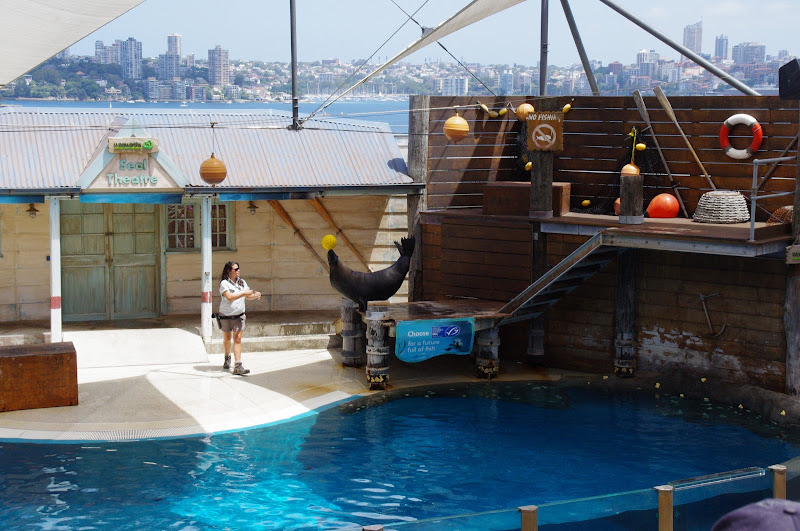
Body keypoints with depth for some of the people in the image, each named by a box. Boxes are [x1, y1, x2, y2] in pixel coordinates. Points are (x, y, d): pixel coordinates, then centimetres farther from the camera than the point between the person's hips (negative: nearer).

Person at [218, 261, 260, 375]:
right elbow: (229, 297, -24)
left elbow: (248, 297, 14)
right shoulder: (224, 283, -11)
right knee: (227, 338, 15)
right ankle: (227, 357, 44)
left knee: (237, 339, -9)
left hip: (239, 316, 2)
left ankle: (238, 366, -16)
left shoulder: (242, 282, 5)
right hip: (226, 316, -2)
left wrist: (255, 296, -7)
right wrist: (244, 293, -26)